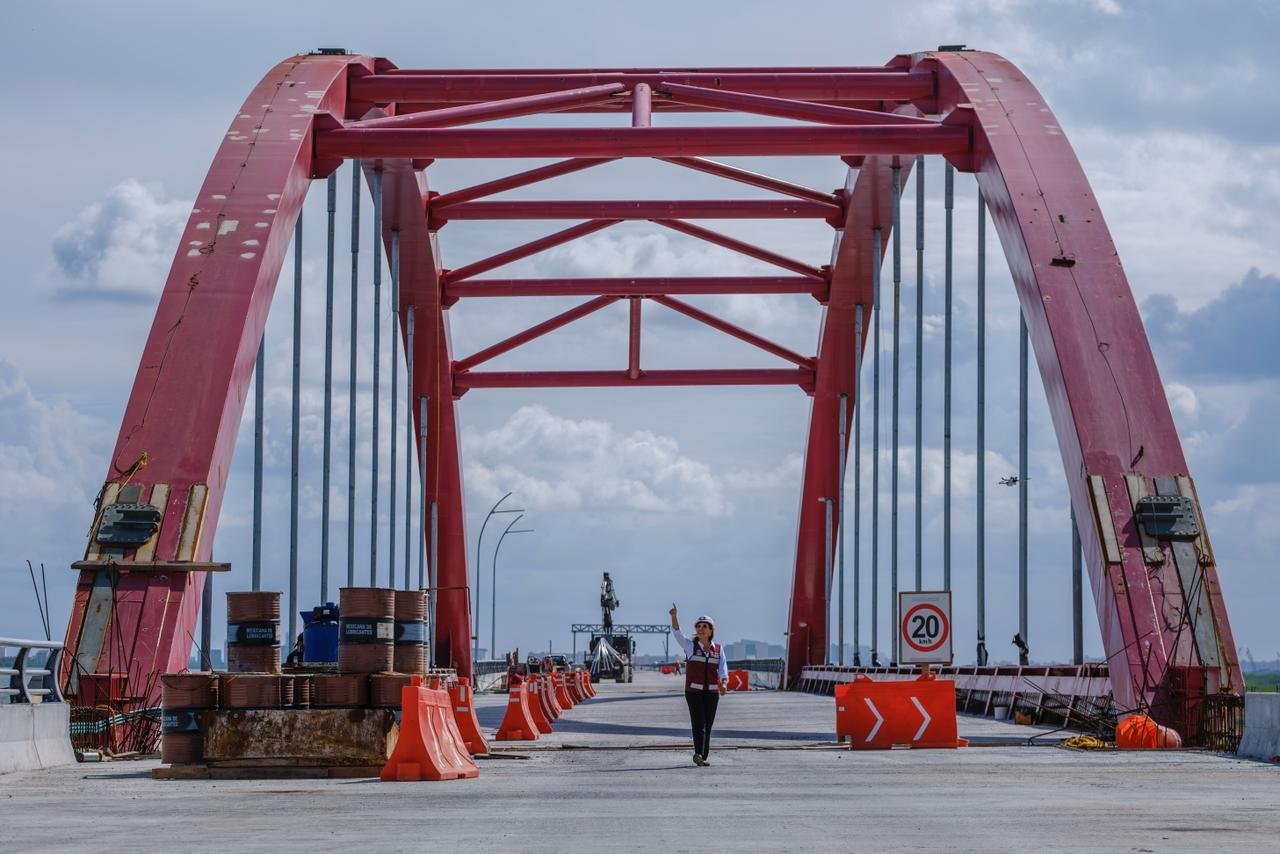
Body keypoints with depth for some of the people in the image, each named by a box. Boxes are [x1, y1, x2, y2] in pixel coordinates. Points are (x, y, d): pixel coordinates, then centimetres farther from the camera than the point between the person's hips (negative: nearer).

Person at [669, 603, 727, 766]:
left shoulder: (718, 650, 6)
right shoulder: (690, 646, 2)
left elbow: (723, 670, -5)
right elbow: (677, 632, -14)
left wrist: (724, 684, -26)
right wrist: (674, 616, -32)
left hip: (712, 692, 3)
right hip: (693, 690, -3)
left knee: (708, 725, 4)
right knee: (699, 722, -15)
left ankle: (703, 757, 11)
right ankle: (698, 753, -22)